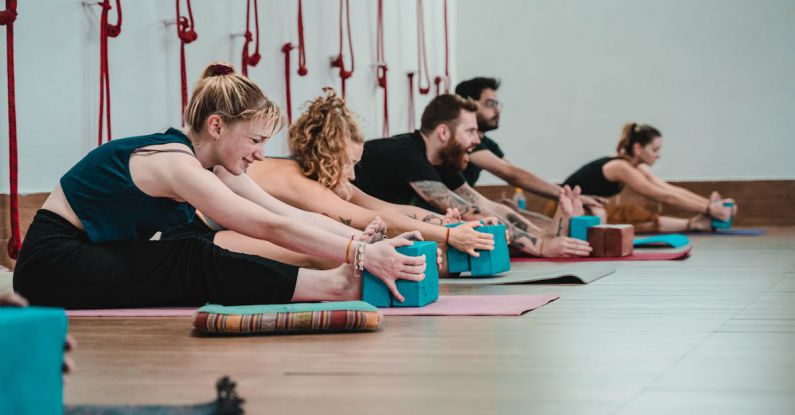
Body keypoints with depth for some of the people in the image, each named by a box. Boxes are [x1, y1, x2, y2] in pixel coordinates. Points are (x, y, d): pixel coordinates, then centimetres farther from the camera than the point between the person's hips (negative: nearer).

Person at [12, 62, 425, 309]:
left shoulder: (211, 165, 1)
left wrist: (372, 242, -12)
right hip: (53, 262, -9)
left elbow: (293, 214, -3)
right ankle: (330, 285, -24)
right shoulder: (174, 163, -26)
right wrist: (362, 254, -34)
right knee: (198, 264, -24)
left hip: (101, 256, 9)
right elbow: (273, 227, -31)